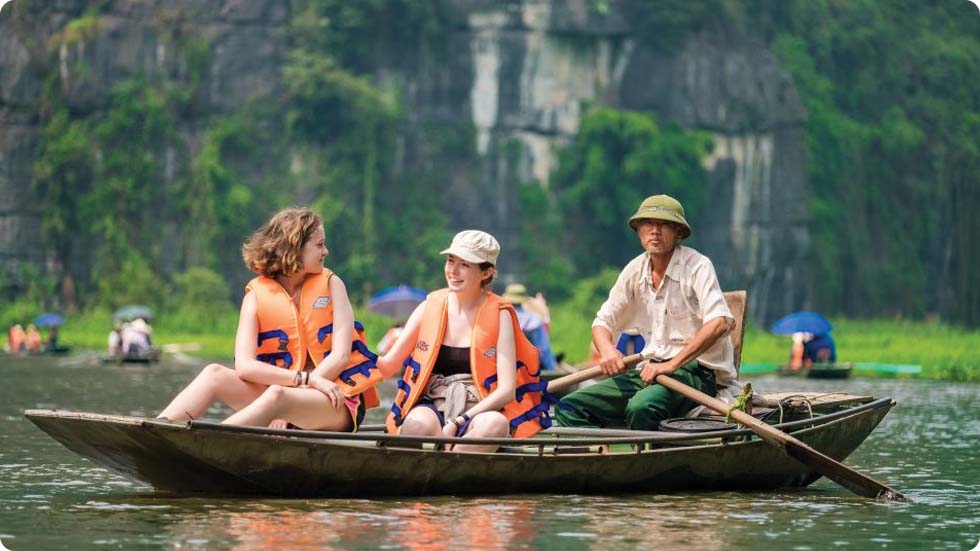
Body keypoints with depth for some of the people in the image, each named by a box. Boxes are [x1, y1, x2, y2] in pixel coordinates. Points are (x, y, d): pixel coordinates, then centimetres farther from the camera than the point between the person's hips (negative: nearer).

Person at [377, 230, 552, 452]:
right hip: (432, 406, 1)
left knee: (496, 424, -38)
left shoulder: (499, 315, 1)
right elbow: (388, 365, 6)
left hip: (478, 411, -1)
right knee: (417, 424, -36)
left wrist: (457, 423, -19)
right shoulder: (430, 307, 8)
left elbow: (506, 390, -7)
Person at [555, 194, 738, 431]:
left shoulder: (698, 266, -9)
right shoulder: (635, 270, 10)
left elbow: (721, 323, -23)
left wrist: (672, 365, -27)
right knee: (570, 408, -10)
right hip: (651, 369, 7)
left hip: (696, 371, -7)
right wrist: (606, 349, -9)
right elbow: (603, 321, 16)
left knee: (641, 407, -38)